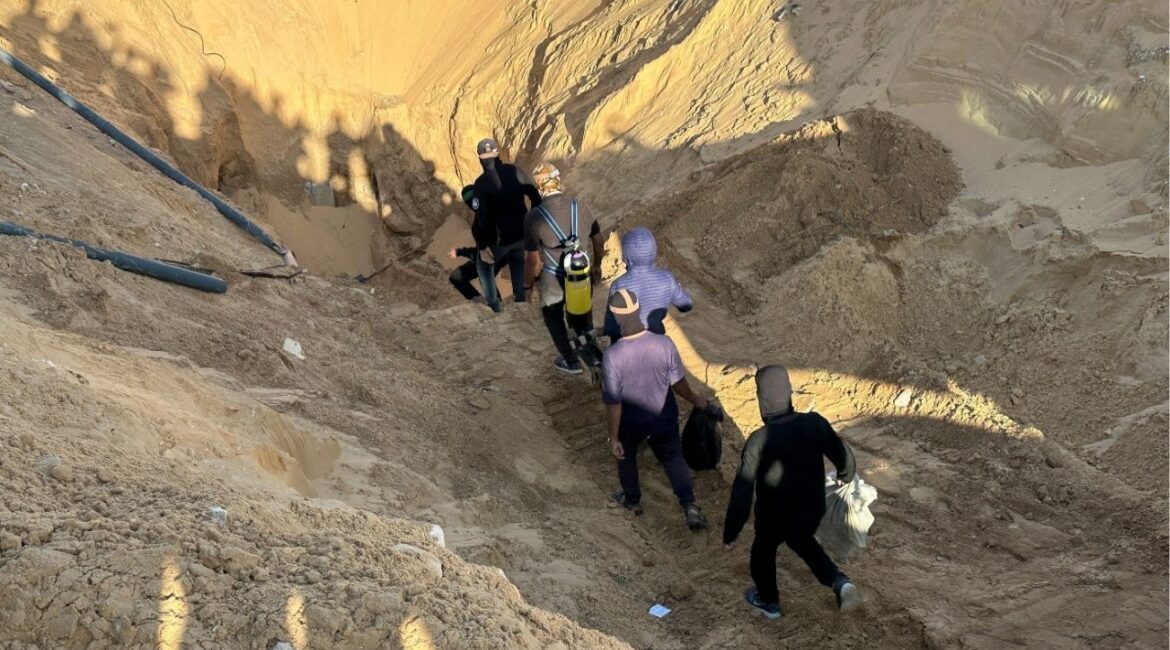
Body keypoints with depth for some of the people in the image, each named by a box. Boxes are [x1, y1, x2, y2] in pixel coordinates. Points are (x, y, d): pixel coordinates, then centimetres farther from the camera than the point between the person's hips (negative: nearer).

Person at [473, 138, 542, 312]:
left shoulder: (481, 183, -19)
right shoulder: (515, 171, -6)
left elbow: (481, 218, -20)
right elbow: (535, 196, 0)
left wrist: (482, 246, -12)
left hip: (500, 238, -4)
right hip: (523, 232, 4)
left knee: (484, 264, 23)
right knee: (517, 260, 34)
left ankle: (493, 304, 24)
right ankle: (520, 297, 38)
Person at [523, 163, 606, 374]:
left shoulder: (534, 217, -22)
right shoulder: (580, 205, -10)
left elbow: (533, 260, -17)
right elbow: (599, 241, 1)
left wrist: (528, 284, 1)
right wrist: (597, 265, 19)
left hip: (554, 279, -3)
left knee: (553, 316, 25)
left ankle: (571, 361, 36)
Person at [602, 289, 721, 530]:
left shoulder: (612, 356, -29)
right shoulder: (664, 344, -23)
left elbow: (613, 402, -21)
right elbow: (678, 382, -9)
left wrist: (613, 437, -10)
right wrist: (696, 401, 10)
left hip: (631, 422, -1)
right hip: (663, 418, 2)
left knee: (626, 457, 28)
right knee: (673, 457, 25)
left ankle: (632, 500, 49)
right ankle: (690, 506, 16)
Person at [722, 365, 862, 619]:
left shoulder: (759, 441, -30)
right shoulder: (815, 423, -21)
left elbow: (742, 493, -25)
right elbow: (844, 459, -7)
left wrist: (730, 534, -12)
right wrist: (845, 475, 18)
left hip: (774, 517, -3)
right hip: (812, 511, 3)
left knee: (763, 552, 27)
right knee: (802, 541, 35)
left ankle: (768, 601, 49)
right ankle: (839, 582, 18)